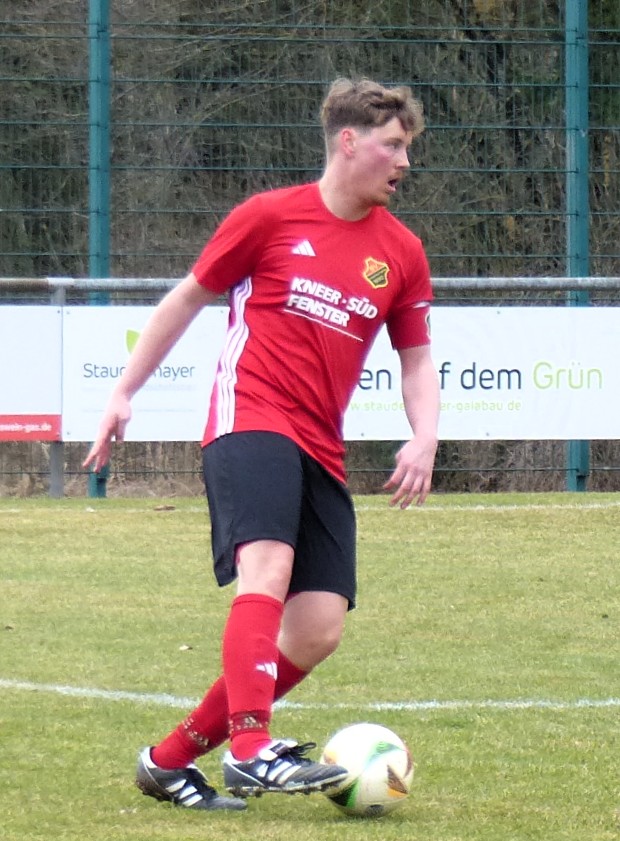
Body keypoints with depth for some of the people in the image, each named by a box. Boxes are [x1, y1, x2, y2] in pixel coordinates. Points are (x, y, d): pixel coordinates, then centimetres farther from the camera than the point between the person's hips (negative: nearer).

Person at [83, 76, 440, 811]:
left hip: (320, 452, 5)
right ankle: (252, 751, -41)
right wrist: (124, 392, 12)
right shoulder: (272, 217, 2)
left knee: (319, 629, -5)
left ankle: (171, 760, 7)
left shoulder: (401, 253, 12)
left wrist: (424, 441, 0)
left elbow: (417, 360, 19)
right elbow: (189, 297, 12)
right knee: (269, 568, -30)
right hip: (250, 420, -5)